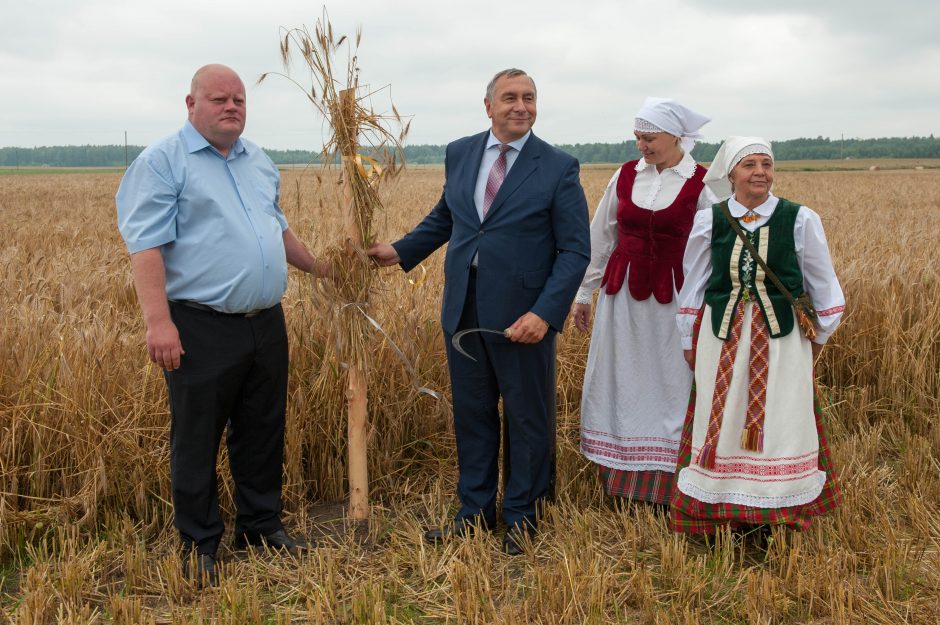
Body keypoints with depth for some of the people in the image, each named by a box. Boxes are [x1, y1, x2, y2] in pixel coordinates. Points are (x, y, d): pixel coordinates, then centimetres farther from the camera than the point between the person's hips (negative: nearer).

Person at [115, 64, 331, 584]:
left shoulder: (260, 163, 16)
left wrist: (320, 268, 30)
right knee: (197, 441, 4)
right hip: (202, 328, -6)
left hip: (266, 324, 7)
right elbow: (146, 244, -14)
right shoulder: (163, 161, -6)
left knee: (263, 434, 15)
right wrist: (158, 320, -22)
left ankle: (261, 523, 31)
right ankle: (198, 544, 18)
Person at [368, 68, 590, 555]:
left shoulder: (558, 168, -7)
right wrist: (399, 251, 13)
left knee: (527, 419, 9)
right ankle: (475, 510, 30)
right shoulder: (459, 154, 7)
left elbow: (575, 250, -10)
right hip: (463, 309, 4)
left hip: (523, 316, -4)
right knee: (471, 415, 14)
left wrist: (545, 314, -19)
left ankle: (522, 518, 26)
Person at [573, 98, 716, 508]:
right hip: (622, 295, 4)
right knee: (620, 385, 10)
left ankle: (666, 484, 17)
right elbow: (600, 237, 10)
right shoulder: (625, 176, 3)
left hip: (673, 299, -3)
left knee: (671, 388, 4)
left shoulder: (702, 185, -7)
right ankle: (619, 476, 24)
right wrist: (583, 292, 11)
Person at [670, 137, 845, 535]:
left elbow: (822, 284, 7)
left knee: (779, 424, 5)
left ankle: (780, 511, 20)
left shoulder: (800, 220, -2)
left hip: (781, 338, -1)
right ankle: (720, 511, 21)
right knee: (722, 423, 7)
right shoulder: (708, 222, 1)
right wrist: (688, 341, 10)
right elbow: (692, 285, 9)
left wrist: (819, 336, 11)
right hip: (722, 337, 1)